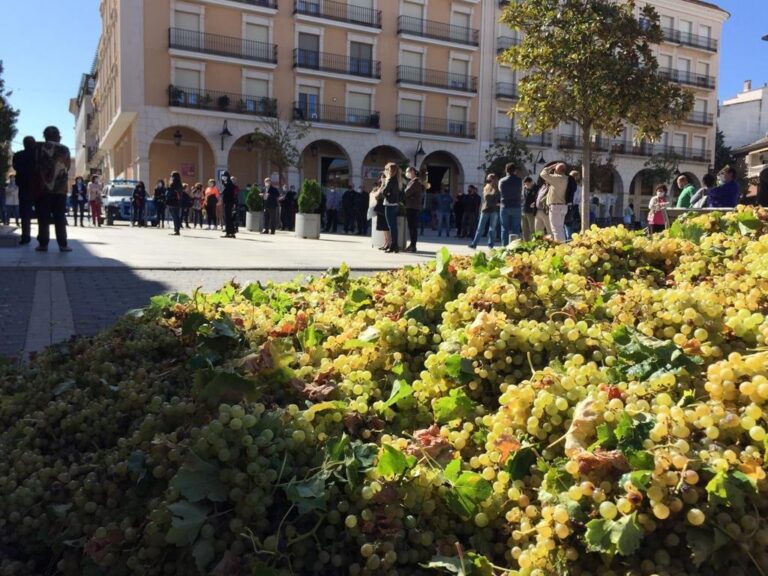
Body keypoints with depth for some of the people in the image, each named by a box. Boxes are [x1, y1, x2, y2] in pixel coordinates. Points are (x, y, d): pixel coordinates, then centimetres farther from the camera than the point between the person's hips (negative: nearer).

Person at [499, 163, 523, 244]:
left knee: (505, 229, 5)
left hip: (504, 207, 0)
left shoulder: (501, 181, -2)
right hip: (516, 207, 0)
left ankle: (504, 246, 1)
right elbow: (520, 192, 6)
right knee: (516, 229, 3)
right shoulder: (519, 180, -3)